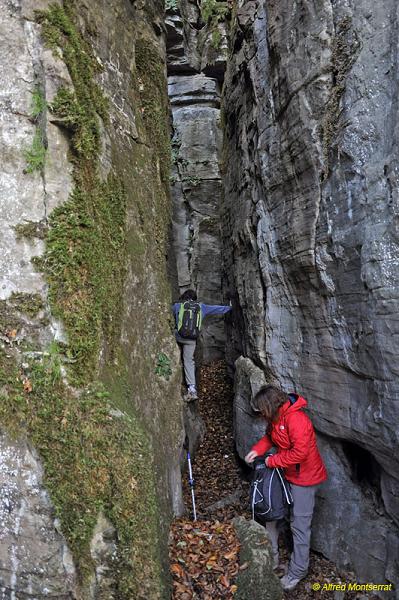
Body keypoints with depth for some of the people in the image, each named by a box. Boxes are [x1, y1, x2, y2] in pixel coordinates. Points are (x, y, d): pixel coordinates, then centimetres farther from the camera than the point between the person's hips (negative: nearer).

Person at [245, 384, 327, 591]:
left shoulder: (296, 419, -30)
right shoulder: (276, 418, -1)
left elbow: (300, 452, -33)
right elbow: (270, 436, 14)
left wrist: (272, 460, -22)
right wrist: (257, 450, -4)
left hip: (303, 477, -9)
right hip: (284, 474, 9)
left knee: (299, 525, 4)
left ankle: (298, 570, 23)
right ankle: (271, 557, 34)